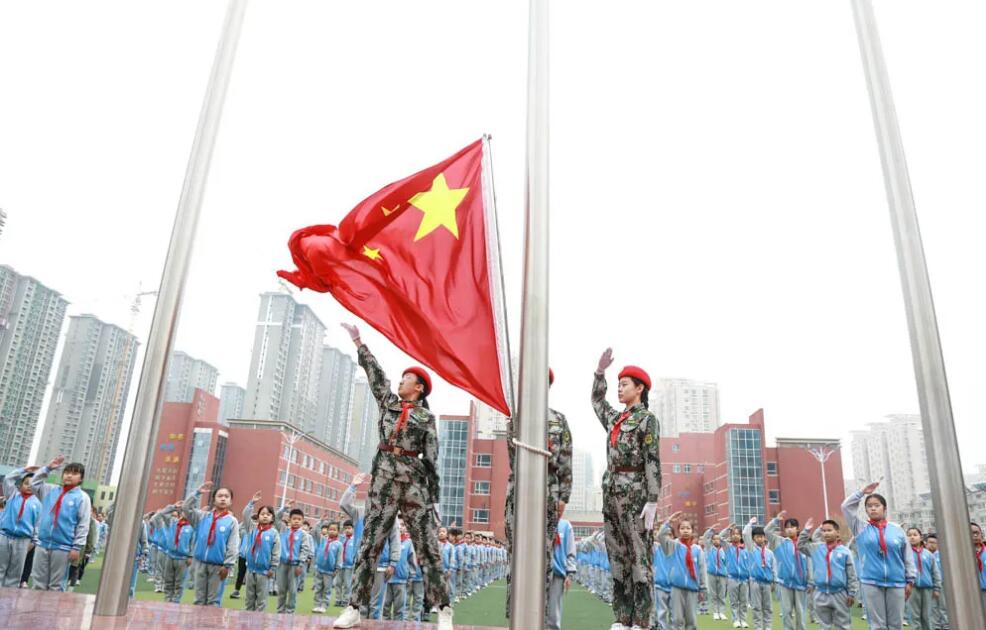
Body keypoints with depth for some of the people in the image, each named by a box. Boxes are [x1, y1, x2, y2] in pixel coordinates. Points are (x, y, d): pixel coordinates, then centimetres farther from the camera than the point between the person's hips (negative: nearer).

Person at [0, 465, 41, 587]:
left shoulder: (36, 503, 6)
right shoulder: (13, 495, 8)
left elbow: (37, 524, 7)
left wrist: (34, 541, 5)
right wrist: (24, 470, 3)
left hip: (22, 541, 0)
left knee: (14, 574, 5)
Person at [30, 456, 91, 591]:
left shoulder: (82, 497, -3)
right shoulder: (51, 490, 11)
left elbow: (83, 525, -6)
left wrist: (77, 547, -12)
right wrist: (47, 468, 7)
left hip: (63, 547, -4)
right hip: (43, 544, 4)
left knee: (56, 586, 2)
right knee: (39, 582, 10)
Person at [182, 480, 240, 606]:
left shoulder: (232, 521, -4)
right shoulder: (203, 516, 7)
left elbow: (233, 546, -7)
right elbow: (186, 508, -1)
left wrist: (227, 565, -12)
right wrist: (197, 493, -8)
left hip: (218, 566, -3)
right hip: (201, 563, 3)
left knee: (214, 600, 2)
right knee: (199, 598, 10)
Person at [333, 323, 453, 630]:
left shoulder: (427, 417, 6)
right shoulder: (388, 401, 16)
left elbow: (431, 459, 3)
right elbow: (373, 370, 20)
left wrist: (434, 499, -2)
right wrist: (357, 340, 23)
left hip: (414, 481, -3)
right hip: (384, 478, 3)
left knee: (427, 547, -3)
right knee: (369, 543, 1)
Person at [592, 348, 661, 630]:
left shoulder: (647, 418, -3)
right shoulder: (615, 419, 18)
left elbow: (653, 461, -10)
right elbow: (597, 401, 37)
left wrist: (652, 501, -17)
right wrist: (600, 372, 25)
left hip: (635, 491, -7)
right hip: (611, 491, 7)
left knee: (639, 555, -5)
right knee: (617, 556, 6)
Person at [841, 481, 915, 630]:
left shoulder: (897, 529, 5)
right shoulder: (861, 529, 4)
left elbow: (907, 557, 9)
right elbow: (846, 506, -2)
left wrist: (910, 580, 7)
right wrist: (862, 492, 1)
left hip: (896, 583, 1)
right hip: (871, 583, -1)